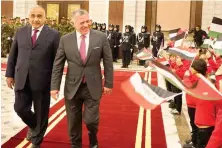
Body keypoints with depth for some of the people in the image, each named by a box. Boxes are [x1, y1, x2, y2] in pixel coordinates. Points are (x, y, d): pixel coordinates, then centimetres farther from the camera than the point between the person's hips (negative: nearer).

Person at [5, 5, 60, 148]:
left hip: (42, 81, -3)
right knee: (20, 108, 7)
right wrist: (10, 74, 9)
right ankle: (33, 126, 39)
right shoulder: (21, 32, 7)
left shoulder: (53, 34, -4)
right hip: (21, 79, 3)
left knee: (41, 113, 8)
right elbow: (13, 55, 12)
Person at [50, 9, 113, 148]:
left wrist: (108, 83, 0)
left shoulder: (101, 37, -4)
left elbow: (108, 62, 1)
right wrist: (55, 86, -2)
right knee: (73, 122, 11)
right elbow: (58, 65, 1)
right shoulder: (65, 39, -2)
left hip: (93, 87, -1)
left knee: (90, 119, 0)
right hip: (72, 87, 1)